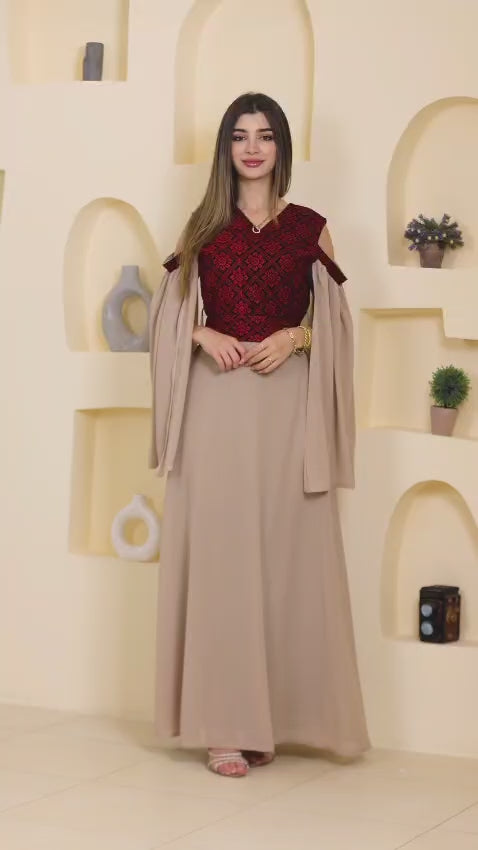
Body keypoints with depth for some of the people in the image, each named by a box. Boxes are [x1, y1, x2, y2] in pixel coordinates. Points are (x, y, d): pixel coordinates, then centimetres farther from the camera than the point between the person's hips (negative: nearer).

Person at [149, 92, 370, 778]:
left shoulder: (309, 227, 9)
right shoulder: (203, 226, 11)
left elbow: (333, 321, 8)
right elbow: (172, 311, 10)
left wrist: (294, 336, -11)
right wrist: (205, 335, -10)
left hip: (287, 407, 0)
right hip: (216, 406, 0)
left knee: (283, 551, -1)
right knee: (218, 551, -3)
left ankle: (273, 715, 9)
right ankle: (225, 722, 1)